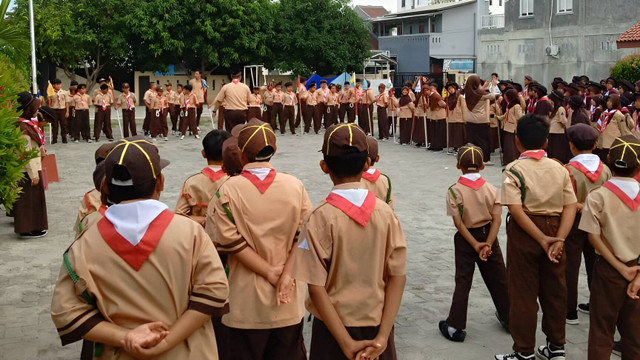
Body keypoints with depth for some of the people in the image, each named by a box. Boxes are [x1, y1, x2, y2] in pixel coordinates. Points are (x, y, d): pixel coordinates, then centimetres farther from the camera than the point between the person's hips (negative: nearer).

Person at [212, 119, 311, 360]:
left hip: (247, 303, -2)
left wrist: (272, 274, -10)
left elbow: (231, 242, -13)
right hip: (289, 302, 2)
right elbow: (303, 235, -6)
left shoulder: (228, 190, -10)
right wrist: (286, 275, -10)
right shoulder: (295, 186, -4)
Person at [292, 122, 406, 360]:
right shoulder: (385, 213, -6)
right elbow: (398, 277, -8)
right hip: (378, 324, 3)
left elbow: (316, 287, -17)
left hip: (334, 328, -2)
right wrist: (382, 337, -10)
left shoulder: (319, 218, -14)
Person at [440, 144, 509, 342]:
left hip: (466, 238, -2)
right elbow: (497, 219, -12)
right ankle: (508, 318, 29)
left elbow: (458, 222, -17)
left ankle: (455, 326, 5)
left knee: (463, 281, 4)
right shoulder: (491, 189, -5)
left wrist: (475, 244, -15)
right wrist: (488, 243, -16)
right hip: (488, 235, 2)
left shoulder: (454, 190, -13)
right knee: (498, 279, 15)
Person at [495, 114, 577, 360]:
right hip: (555, 230, 5)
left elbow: (516, 209, -21)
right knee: (554, 290, 16)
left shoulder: (514, 169, -11)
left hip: (525, 233, -4)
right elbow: (570, 207, -6)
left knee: (523, 293, 5)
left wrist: (542, 239, -17)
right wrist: (559, 239, -12)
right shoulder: (559, 168, 2)